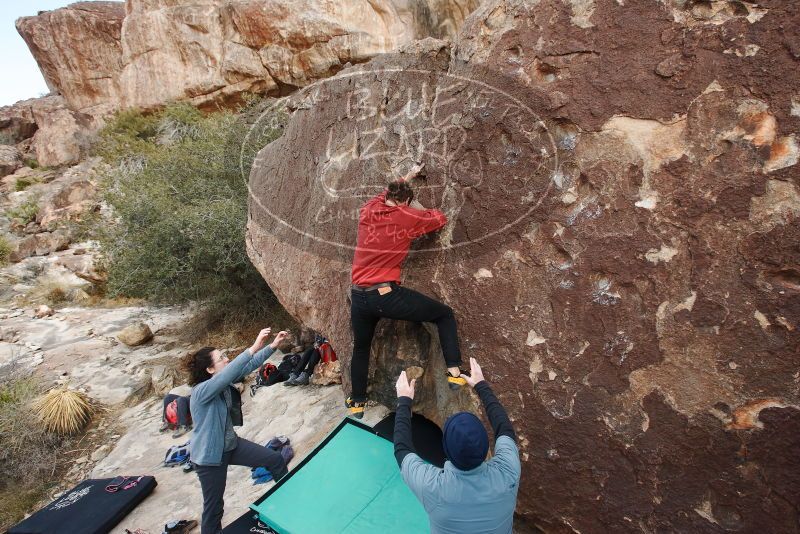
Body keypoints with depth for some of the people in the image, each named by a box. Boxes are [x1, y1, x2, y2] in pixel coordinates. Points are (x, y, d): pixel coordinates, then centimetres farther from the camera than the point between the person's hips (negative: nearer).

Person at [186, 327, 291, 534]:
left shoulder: (224, 381, -6)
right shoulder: (201, 391, -29)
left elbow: (249, 366, -5)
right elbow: (230, 371, -47)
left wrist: (273, 345, -14)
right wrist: (254, 347, -54)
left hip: (231, 445, 8)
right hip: (210, 455, -8)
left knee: (275, 460, 9)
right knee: (214, 506, 9)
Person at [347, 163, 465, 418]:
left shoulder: (367, 211, 11)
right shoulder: (407, 216, -1)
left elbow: (385, 194, 33)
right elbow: (440, 218, 14)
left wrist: (409, 175, 44)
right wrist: (417, 206, 26)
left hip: (358, 298, 5)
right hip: (387, 295, -5)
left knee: (360, 348, 28)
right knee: (445, 314, 13)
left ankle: (357, 402, 42)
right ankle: (454, 371, 5)